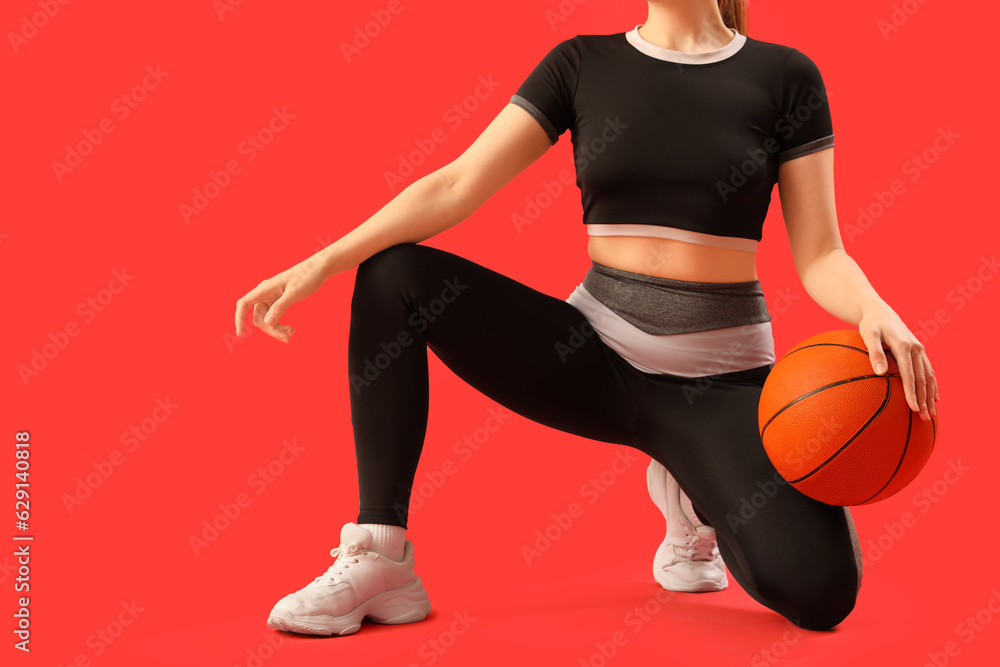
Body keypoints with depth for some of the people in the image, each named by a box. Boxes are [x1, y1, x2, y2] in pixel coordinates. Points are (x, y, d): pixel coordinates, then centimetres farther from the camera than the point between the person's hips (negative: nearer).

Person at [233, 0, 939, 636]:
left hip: (718, 379, -1)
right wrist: (321, 264, -15)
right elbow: (456, 186, -4)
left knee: (819, 588, -25)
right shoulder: (583, 64, 3)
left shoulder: (784, 75, -1)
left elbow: (820, 255, -3)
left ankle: (695, 499, 12)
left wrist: (876, 312, -25)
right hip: (595, 354, 2)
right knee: (394, 277, -16)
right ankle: (379, 562, -12)